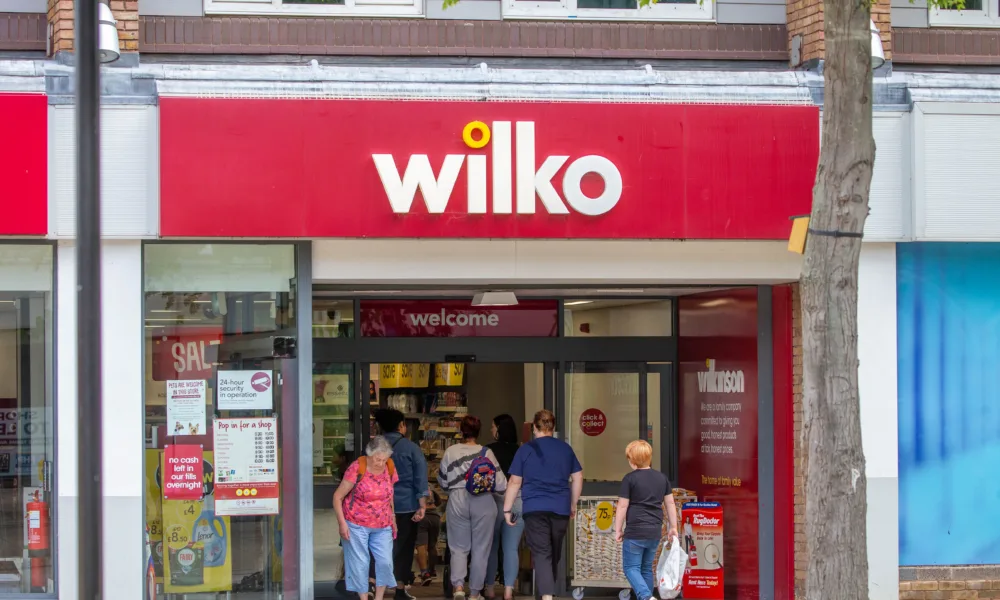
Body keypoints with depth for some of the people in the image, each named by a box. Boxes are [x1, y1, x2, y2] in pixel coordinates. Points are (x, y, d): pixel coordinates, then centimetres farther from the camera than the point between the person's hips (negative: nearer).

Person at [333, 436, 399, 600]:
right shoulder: (357, 468, -15)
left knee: (385, 561, -4)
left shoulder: (390, 468, -1)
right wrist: (342, 523, -14)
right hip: (356, 524, -4)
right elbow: (337, 496, -9)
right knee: (359, 563, 0)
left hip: (382, 526, 4)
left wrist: (392, 518, 15)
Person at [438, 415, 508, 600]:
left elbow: (443, 481, 10)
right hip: (483, 502, -1)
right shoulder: (486, 452, -6)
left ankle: (458, 585, -8)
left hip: (457, 501, 1)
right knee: (481, 549, 10)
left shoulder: (451, 452, 0)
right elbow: (500, 483, -7)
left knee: (458, 547, 11)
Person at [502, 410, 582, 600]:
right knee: (554, 555, 16)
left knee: (541, 554, -7)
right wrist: (573, 505, 25)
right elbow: (577, 478, 14)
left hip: (535, 508, -3)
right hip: (561, 509, 3)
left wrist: (507, 509, 7)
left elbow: (515, 482, 0)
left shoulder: (526, 449, 0)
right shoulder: (565, 449, 9)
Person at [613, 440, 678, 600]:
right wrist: (673, 527, 21)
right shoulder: (662, 478, 9)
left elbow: (622, 506, -6)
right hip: (655, 532, 6)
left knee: (631, 567, 1)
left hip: (635, 532, -5)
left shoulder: (630, 479, -8)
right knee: (646, 568, 17)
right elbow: (670, 504, 13)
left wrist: (618, 530, 2)